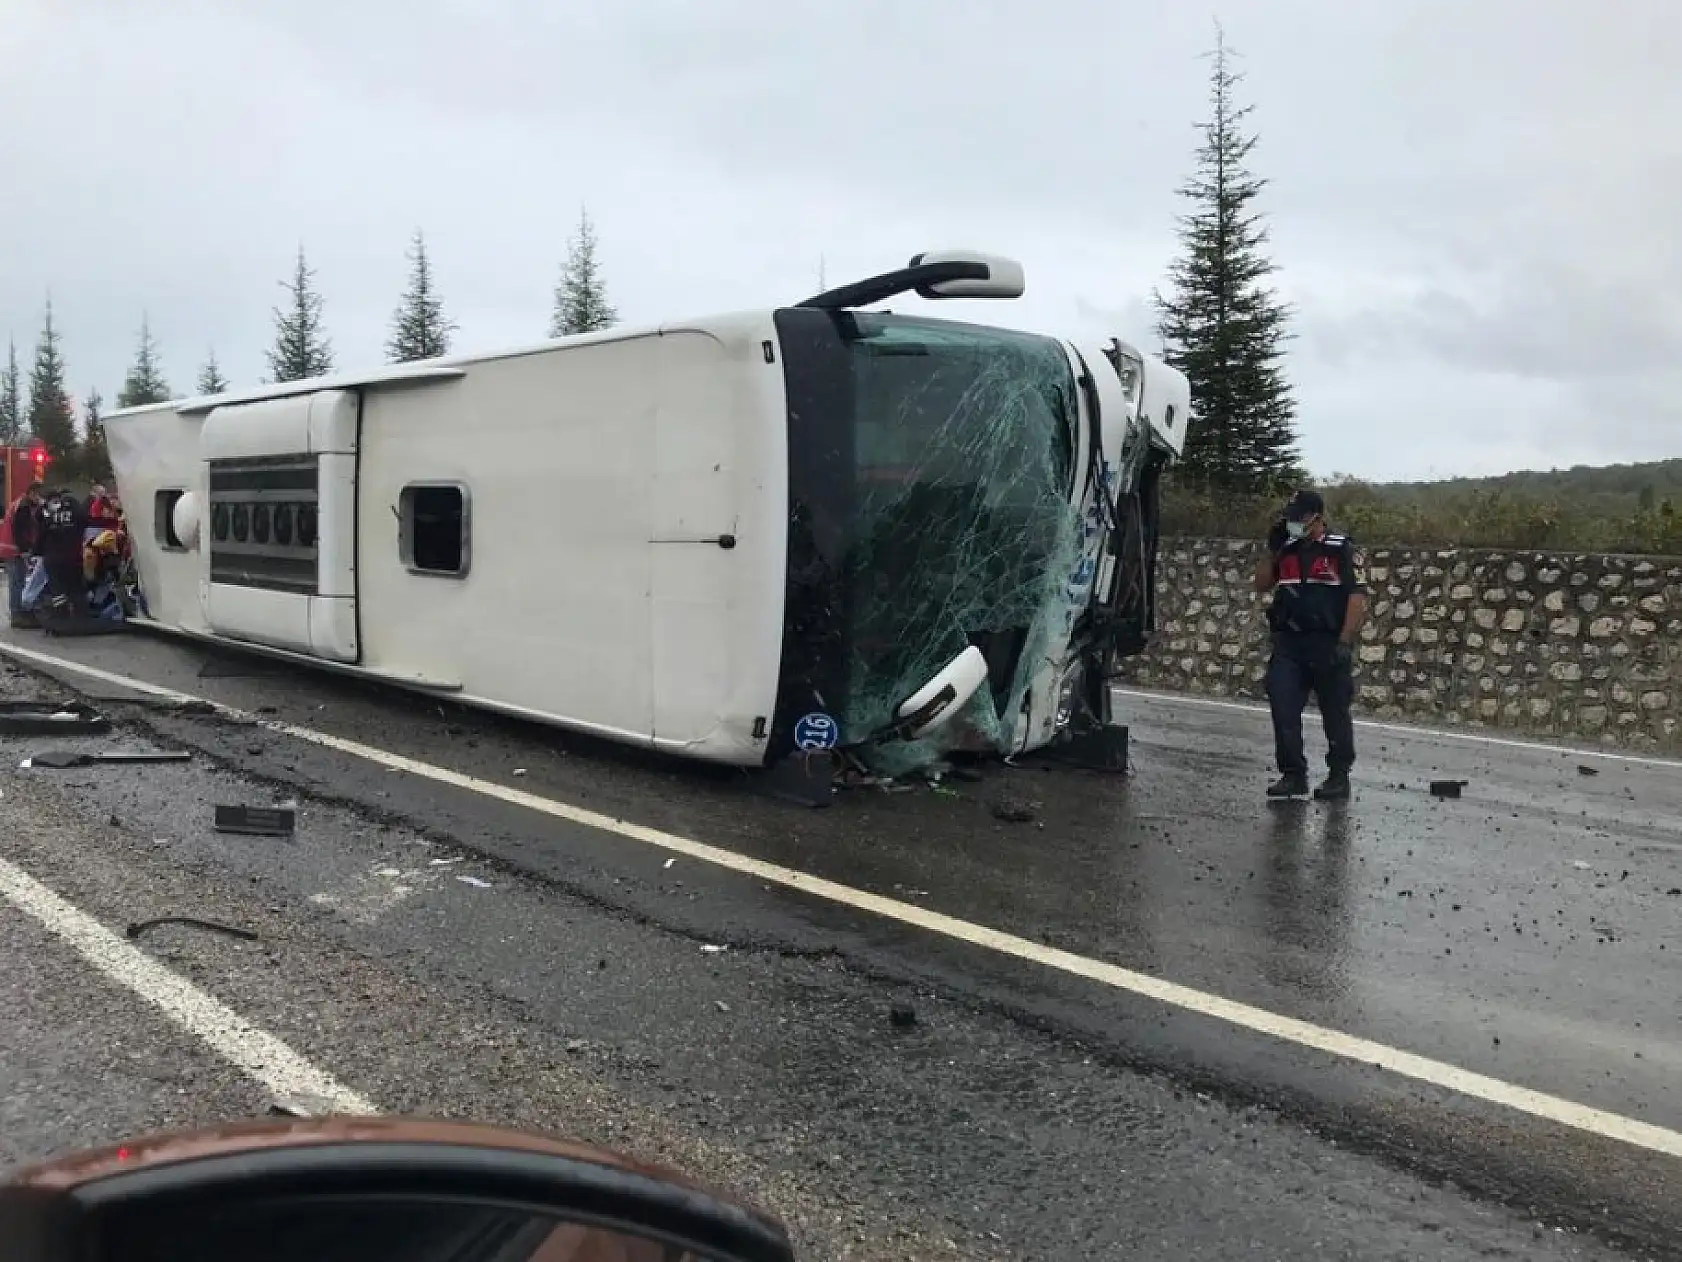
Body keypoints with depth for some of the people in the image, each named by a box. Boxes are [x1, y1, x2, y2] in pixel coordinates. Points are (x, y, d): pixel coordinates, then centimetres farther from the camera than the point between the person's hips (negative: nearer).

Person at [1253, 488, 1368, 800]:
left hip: (1328, 644, -5)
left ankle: (1339, 777, 17)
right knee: (1283, 709, -3)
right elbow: (1261, 585, 16)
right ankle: (1293, 774, 6)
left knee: (1335, 713, 6)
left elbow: (1357, 598, -11)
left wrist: (1344, 643, -18)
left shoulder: (1341, 550, -6)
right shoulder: (1286, 551, 12)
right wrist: (1271, 548, 4)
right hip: (1288, 645, 5)